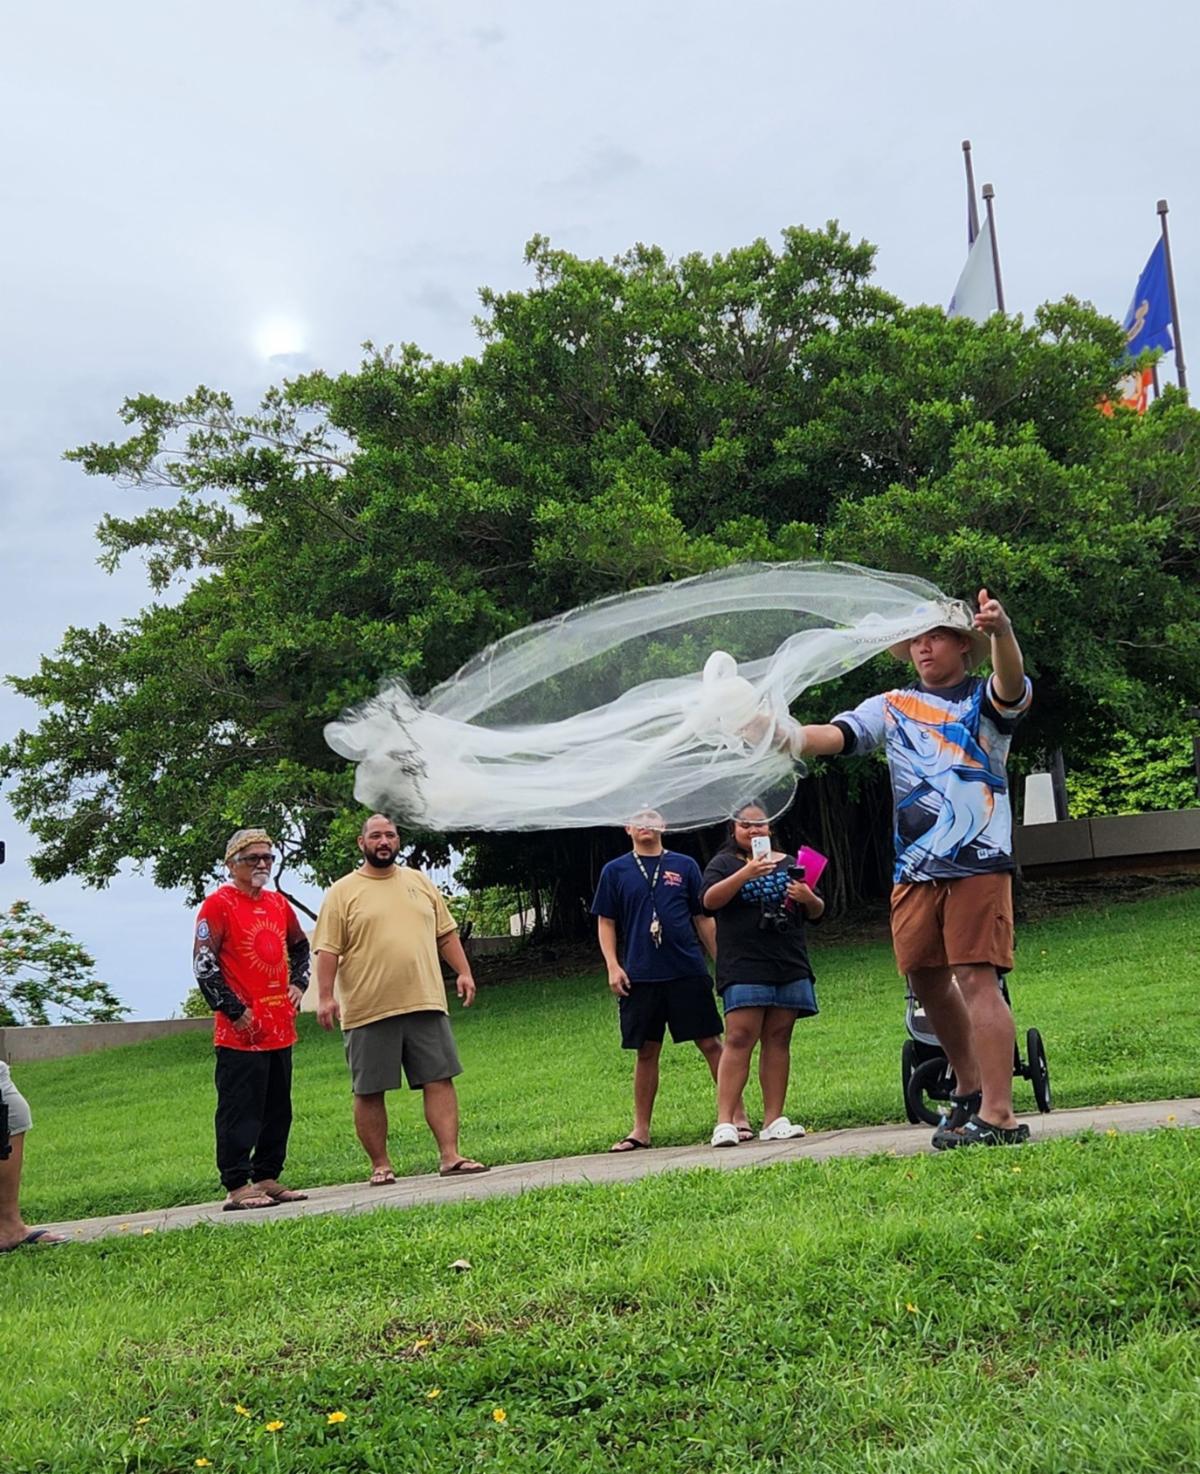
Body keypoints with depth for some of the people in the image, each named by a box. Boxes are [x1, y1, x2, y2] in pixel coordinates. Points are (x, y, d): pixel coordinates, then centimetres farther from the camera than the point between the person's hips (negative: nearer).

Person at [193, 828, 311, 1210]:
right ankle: (237, 1187, 0)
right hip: (240, 1031, -8)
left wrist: (298, 983, 13)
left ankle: (267, 1178, 21)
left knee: (278, 1109, 12)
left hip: (280, 1027, 8)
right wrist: (234, 1010, -14)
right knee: (240, 1110, -5)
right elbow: (203, 963, -12)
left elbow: (300, 946, 30)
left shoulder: (279, 903, 14)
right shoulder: (218, 905, -8)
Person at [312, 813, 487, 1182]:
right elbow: (327, 949, -3)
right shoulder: (342, 892, 2)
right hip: (368, 1011, -3)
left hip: (425, 1003, 3)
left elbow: (446, 933, 17)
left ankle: (450, 1156, 1)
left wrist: (463, 971, 7)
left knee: (440, 1080, -1)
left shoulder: (420, 882, 15)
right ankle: (380, 1165, 14)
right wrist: (325, 996, -12)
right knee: (369, 1091, 3)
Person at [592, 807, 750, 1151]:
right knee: (646, 1052, 7)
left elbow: (703, 919, 11)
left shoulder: (684, 866, 7)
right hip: (639, 977, 1)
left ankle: (738, 1116, 6)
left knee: (711, 1044, -1)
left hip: (688, 972, 0)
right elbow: (606, 923, 9)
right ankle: (640, 1130, 17)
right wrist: (613, 966, -3)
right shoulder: (615, 871, 7)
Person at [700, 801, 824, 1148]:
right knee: (740, 1038, -13)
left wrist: (809, 898, -3)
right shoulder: (725, 863, 8)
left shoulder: (789, 863, 20)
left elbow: (816, 912, 21)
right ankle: (725, 1122, -15)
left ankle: (774, 1120, 6)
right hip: (744, 968, -4)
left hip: (790, 967, 4)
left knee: (778, 1040, 3)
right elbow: (709, 900, -11)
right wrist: (745, 873, -23)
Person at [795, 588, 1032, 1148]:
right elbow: (832, 735, 1)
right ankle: (969, 1088, 28)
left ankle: (999, 1115, -11)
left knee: (976, 978, -12)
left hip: (979, 862, -5)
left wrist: (1002, 632, -41)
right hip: (915, 871, 5)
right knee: (928, 981, 10)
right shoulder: (891, 708, 14)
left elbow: (1012, 686, -20)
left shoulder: (985, 699, 4)